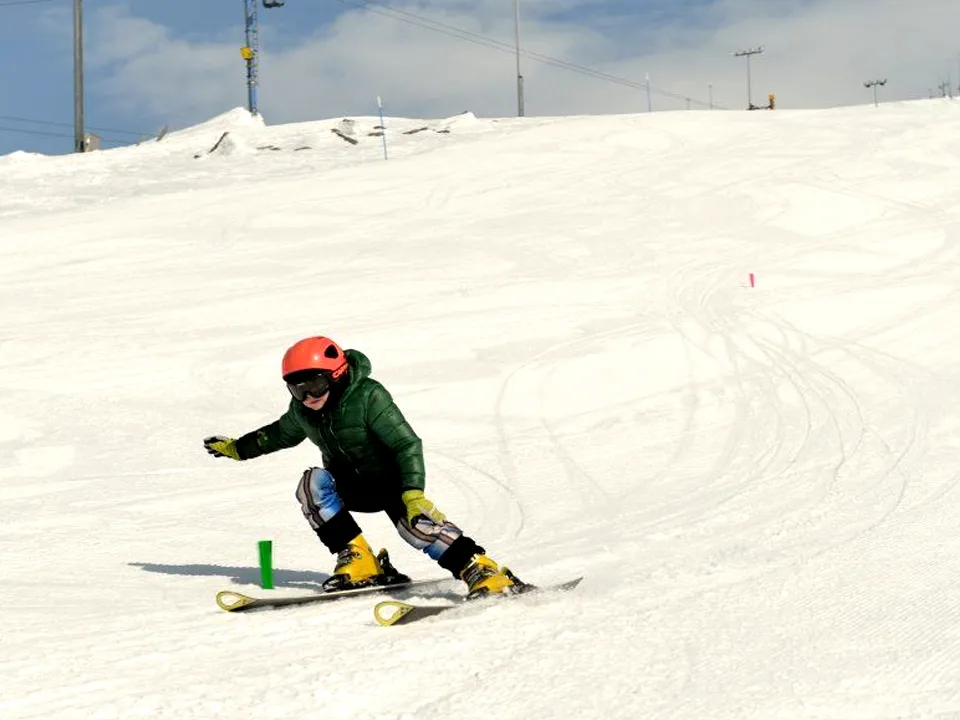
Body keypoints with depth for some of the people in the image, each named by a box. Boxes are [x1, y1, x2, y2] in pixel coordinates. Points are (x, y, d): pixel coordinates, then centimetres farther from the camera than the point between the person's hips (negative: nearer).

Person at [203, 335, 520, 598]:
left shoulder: (368, 397, -25)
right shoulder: (301, 410, -5)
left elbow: (407, 444, -26)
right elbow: (282, 433, 20)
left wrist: (413, 493, -37)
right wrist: (238, 448, 25)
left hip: (391, 480, -6)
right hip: (351, 486, 6)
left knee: (416, 524, -33)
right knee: (312, 484, -24)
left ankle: (482, 571, -34)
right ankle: (359, 563, -22)